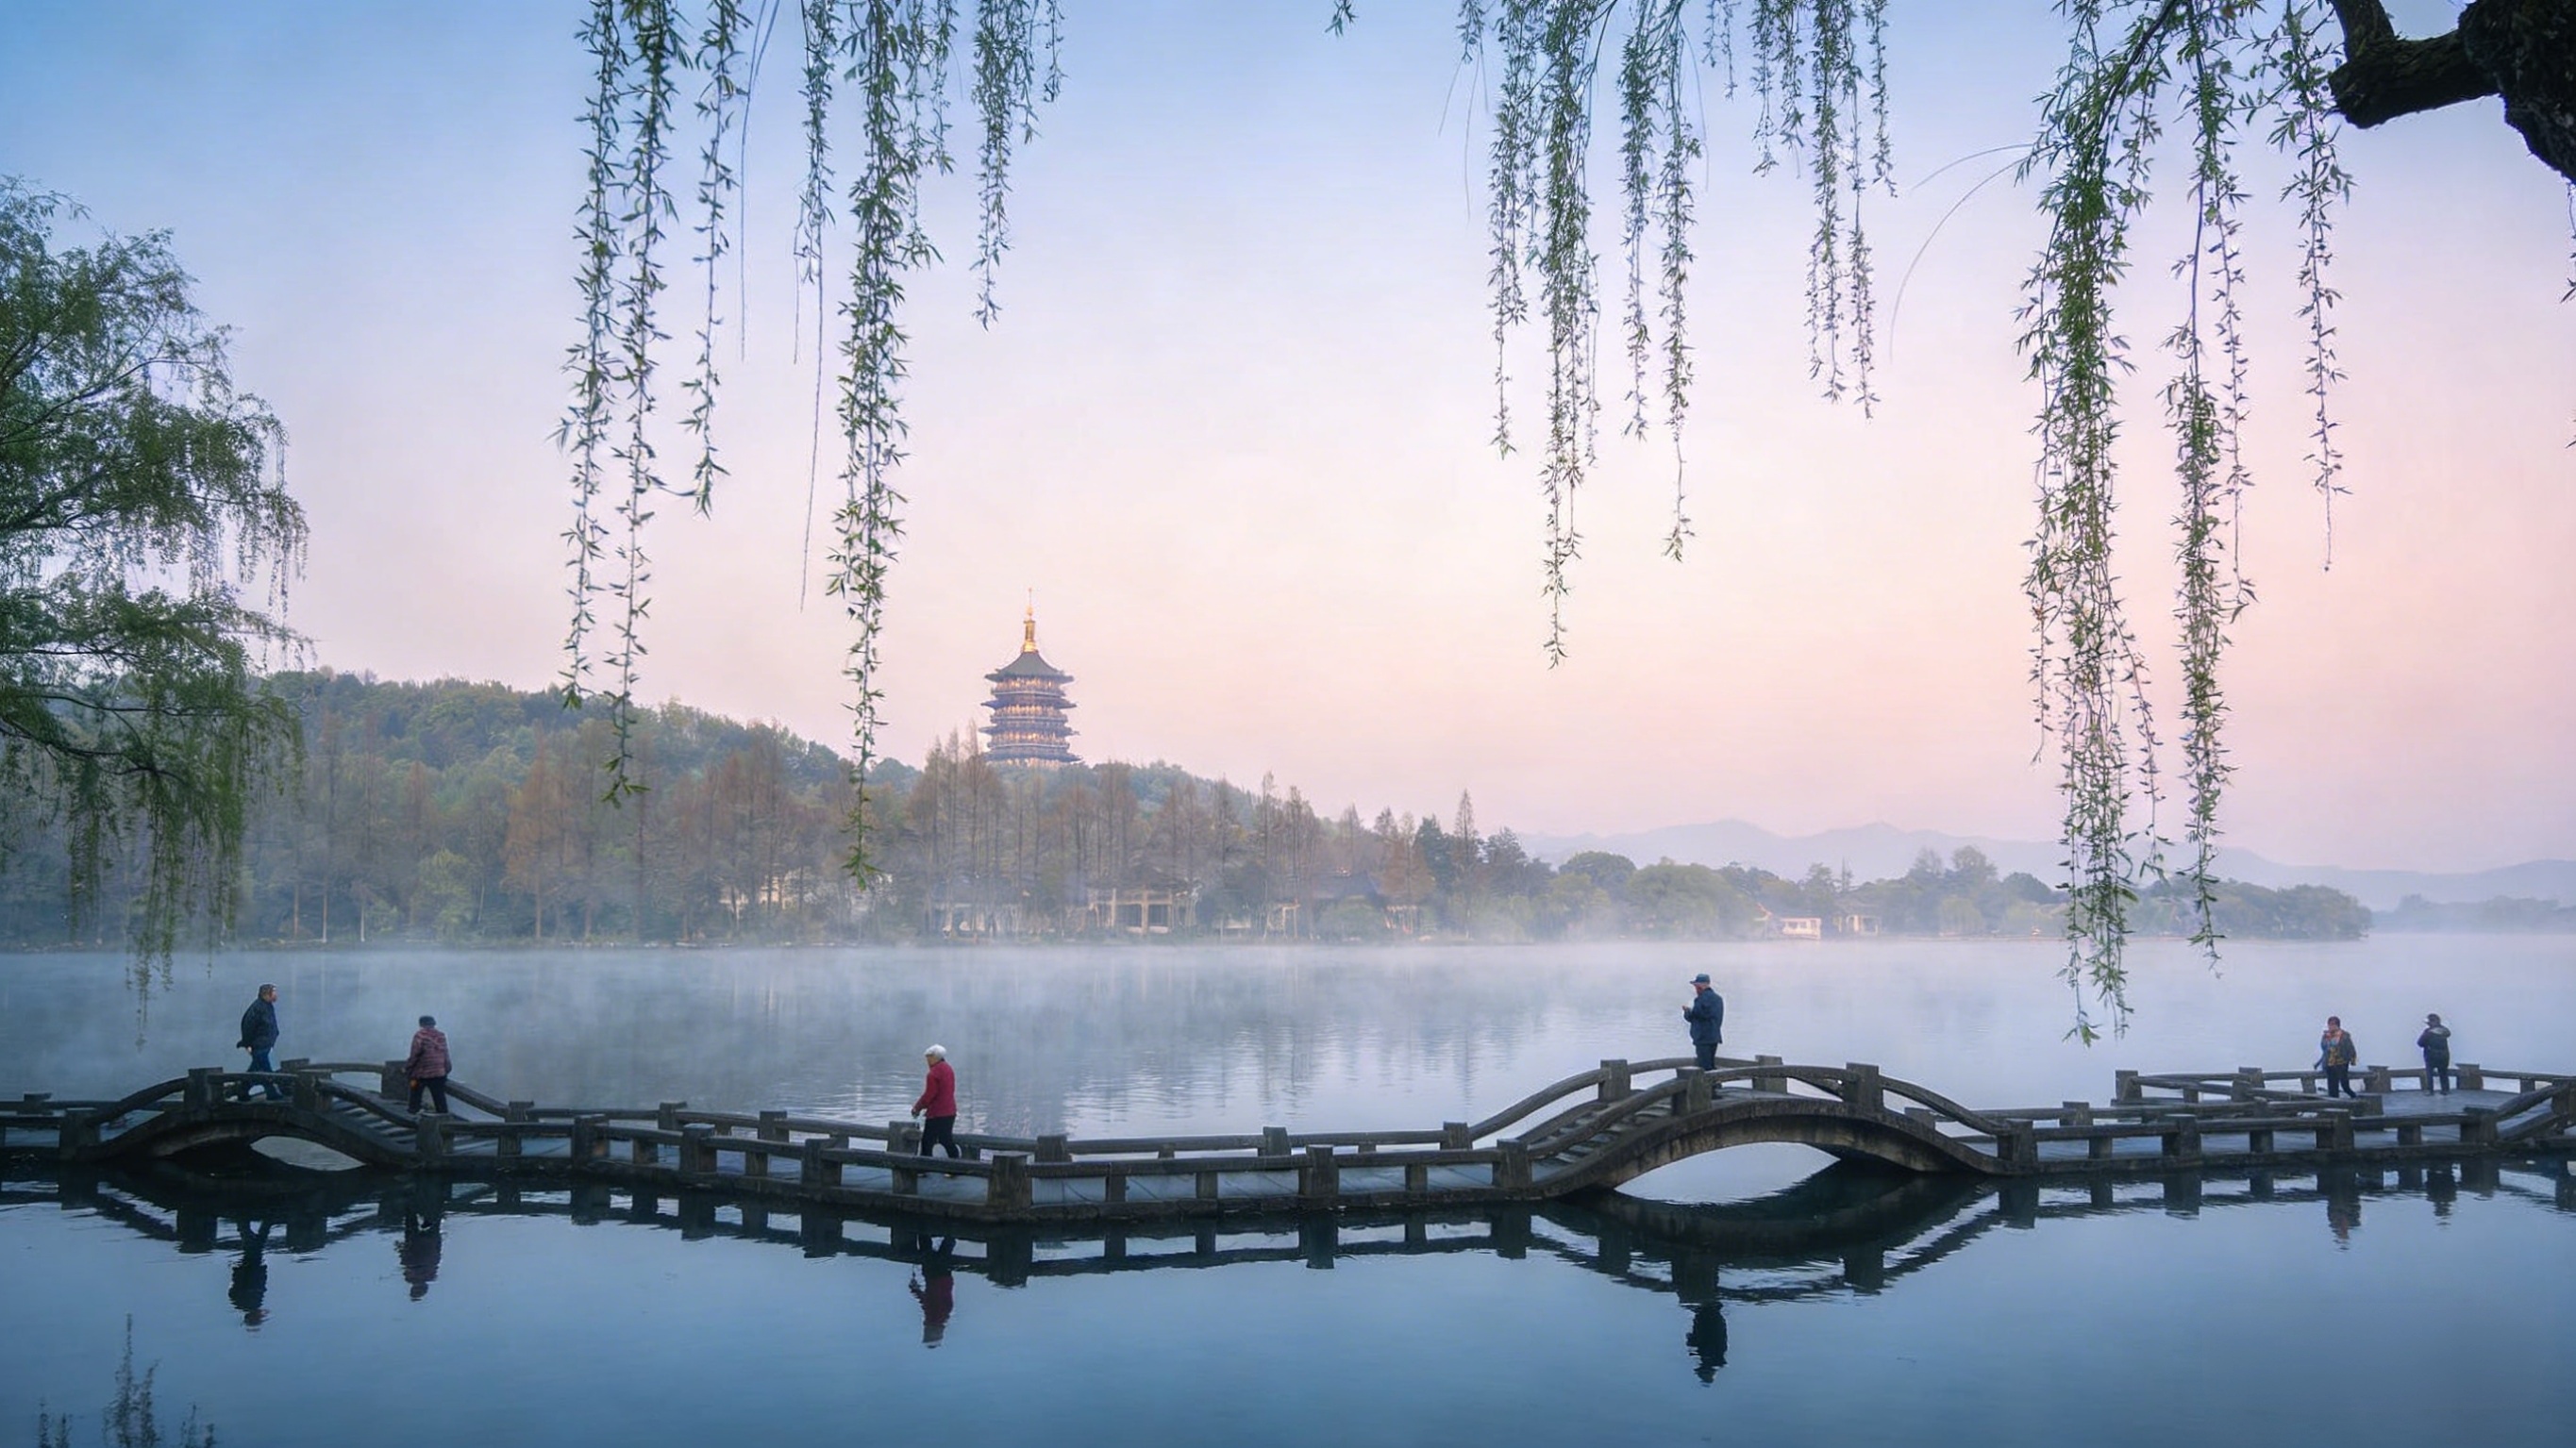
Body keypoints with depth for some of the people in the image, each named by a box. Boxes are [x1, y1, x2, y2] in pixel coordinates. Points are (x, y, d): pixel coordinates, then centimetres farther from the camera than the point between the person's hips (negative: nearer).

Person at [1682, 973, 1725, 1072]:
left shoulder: (1702, 999, -15)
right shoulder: (1718, 998, 14)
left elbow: (1692, 1017, -15)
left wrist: (1687, 1011, 8)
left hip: (1703, 1038, -9)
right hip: (1715, 1037, 9)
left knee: (1705, 1067, -7)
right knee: (1711, 1065, 16)